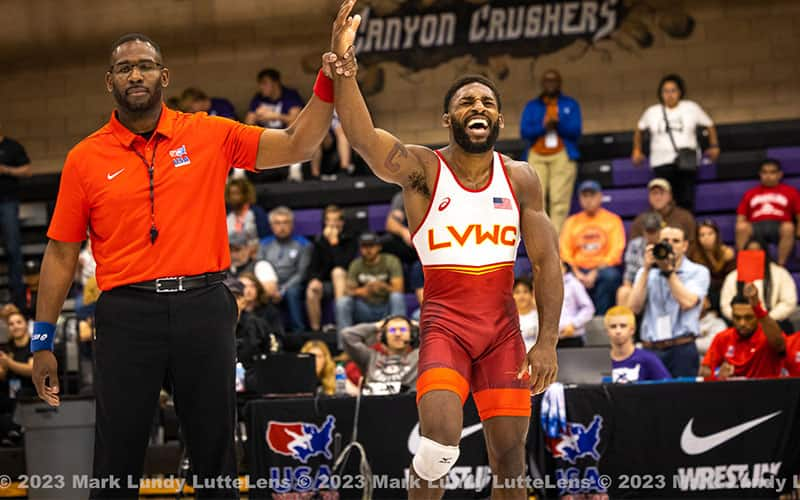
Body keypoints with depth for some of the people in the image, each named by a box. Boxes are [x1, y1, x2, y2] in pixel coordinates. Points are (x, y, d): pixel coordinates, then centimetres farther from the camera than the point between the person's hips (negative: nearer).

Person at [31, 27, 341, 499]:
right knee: (117, 457, 0)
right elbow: (61, 254, 8)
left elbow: (296, 146, 5)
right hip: (127, 312, -1)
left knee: (216, 455, 5)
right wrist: (43, 340, 5)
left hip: (203, 305, 1)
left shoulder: (209, 135, 6)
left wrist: (328, 85, -10)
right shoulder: (84, 159, 5)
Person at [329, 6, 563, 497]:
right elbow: (363, 139, -26)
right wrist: (345, 68, -42)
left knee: (510, 458, 1)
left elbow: (547, 262, 2)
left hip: (503, 326, 3)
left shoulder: (520, 178, 3)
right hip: (444, 323, -3)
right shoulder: (422, 170, -6)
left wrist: (548, 341, -7)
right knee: (441, 440, -23)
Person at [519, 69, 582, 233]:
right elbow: (524, 131, 5)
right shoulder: (532, 106, 18)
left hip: (562, 156, -1)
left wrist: (558, 124, -14)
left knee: (559, 200, -13)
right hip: (536, 156, 1)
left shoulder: (571, 104, 15)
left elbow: (576, 130, 3)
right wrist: (543, 126, -12)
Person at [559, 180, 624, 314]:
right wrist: (577, 273, -12)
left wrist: (595, 273, -14)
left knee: (610, 276, -37)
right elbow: (565, 252, 7)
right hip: (579, 269, 1)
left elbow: (615, 252, -1)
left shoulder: (613, 220, 10)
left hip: (603, 268, -1)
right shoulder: (571, 222, 18)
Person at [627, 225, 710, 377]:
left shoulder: (698, 272, 5)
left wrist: (669, 270, -9)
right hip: (650, 349, 3)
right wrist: (646, 269, -3)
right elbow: (634, 307, 0)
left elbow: (687, 302, -13)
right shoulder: (647, 272, 14)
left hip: (681, 349, -3)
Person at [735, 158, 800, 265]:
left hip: (779, 226, -1)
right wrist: (741, 224, -6)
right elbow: (740, 220, 17)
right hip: (756, 227, 1)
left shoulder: (790, 192, 20)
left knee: (788, 227, -38)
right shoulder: (750, 194, 24)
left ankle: (781, 264, -35)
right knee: (742, 227, -34)